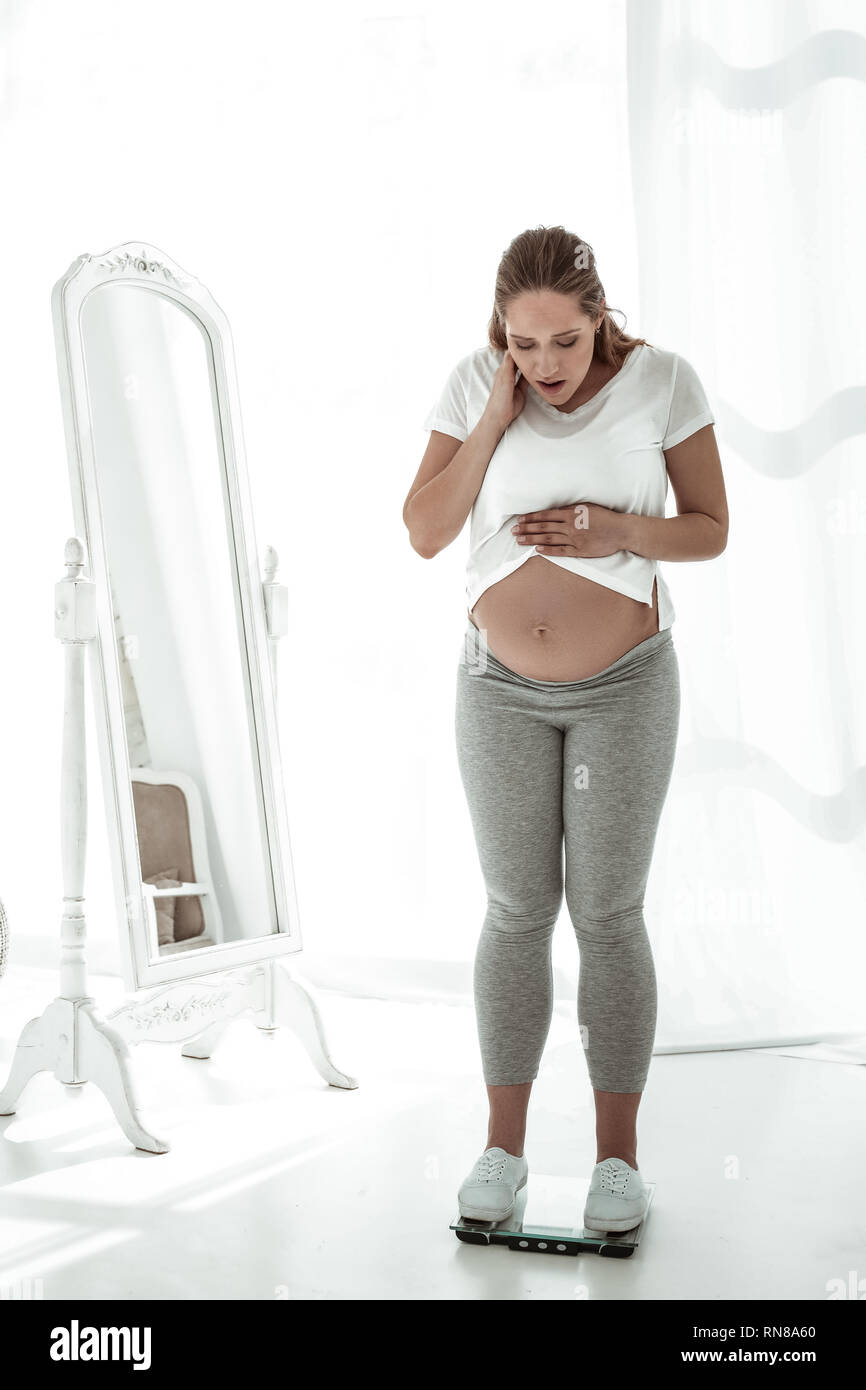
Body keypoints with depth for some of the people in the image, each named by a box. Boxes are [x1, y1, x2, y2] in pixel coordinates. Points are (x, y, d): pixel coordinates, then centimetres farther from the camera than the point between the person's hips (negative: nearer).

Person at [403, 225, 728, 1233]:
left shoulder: (661, 380, -11)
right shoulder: (475, 383, -7)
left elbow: (711, 532, -5)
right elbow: (424, 533, -10)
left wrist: (620, 528, -23)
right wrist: (497, 418, -18)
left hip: (624, 686, -1)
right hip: (500, 686, 2)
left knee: (607, 917, 2)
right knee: (516, 911, 7)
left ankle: (617, 1151, 17)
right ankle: (503, 1144, 20)